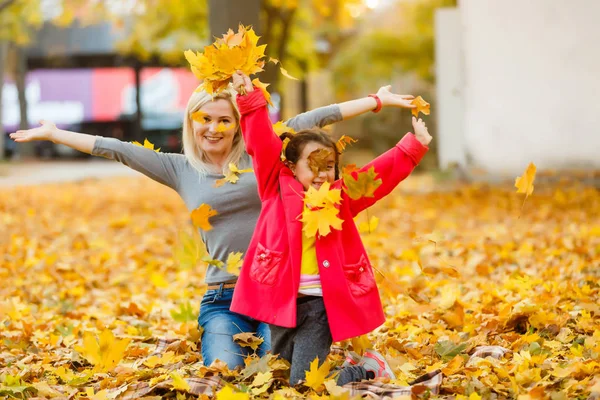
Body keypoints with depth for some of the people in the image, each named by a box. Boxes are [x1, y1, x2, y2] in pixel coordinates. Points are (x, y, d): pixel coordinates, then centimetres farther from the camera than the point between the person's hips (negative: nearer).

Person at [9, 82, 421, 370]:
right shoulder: (181, 169, 9)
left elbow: (311, 120, 4)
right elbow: (116, 149, 11)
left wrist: (377, 100, 2)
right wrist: (53, 134, 13)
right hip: (223, 300, 1)